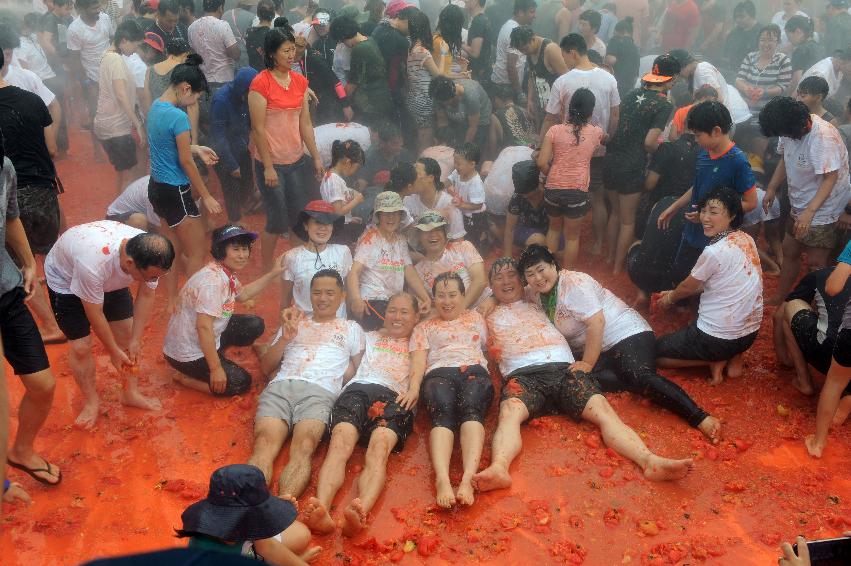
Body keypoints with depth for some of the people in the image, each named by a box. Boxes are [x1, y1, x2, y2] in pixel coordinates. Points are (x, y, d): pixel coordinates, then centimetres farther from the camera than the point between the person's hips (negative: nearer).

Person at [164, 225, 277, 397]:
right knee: (241, 383, -9)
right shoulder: (213, 280, -30)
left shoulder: (226, 272, -1)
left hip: (207, 340, 9)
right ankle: (185, 378, 2)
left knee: (255, 325, 6)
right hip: (187, 353, -9)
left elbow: (243, 294, 20)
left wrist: (274, 273, 14)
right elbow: (203, 327, -31)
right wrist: (216, 369, -27)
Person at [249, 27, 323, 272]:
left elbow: (305, 123, 9)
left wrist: (316, 157, 7)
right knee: (278, 221, 2)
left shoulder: (300, 81, 5)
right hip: (271, 163, -6)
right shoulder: (260, 83, -13)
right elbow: (258, 129, -14)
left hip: (297, 160, 6)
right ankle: (267, 270, 23)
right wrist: (268, 167, -15)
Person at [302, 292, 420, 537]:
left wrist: (415, 387, -8)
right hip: (358, 388, 2)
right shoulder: (370, 337, 39)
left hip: (394, 396, -2)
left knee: (379, 449, -35)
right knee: (339, 444, -31)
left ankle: (360, 514, -61)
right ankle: (321, 510, -55)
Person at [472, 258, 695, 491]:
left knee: (602, 410, -24)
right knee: (510, 412, -37)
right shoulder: (491, 317, 31)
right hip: (523, 374, -3)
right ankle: (498, 468, -63)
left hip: (564, 369, 3)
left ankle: (650, 461, -42)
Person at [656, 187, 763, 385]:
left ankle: (716, 361, -1)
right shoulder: (746, 240, 1)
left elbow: (689, 287, -4)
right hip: (750, 333, 8)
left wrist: (670, 297, 16)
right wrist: (675, 294, 17)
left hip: (720, 339, -8)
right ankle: (733, 358, 14)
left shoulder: (714, 252, -23)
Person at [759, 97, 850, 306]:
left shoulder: (823, 137, -28)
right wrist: (771, 188, 5)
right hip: (800, 207, 8)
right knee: (789, 251, 17)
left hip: (822, 209, -8)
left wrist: (809, 212, -34)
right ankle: (779, 298, 33)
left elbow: (830, 178, -28)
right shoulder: (791, 129, -4)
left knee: (815, 262, -2)